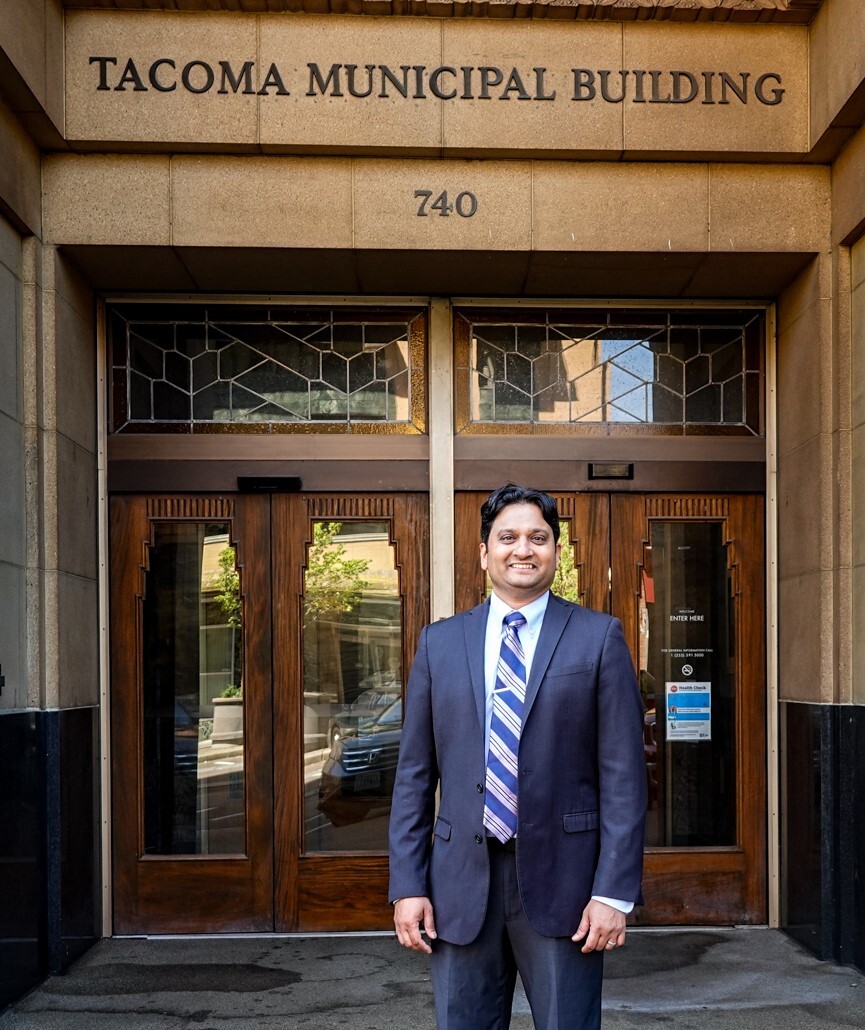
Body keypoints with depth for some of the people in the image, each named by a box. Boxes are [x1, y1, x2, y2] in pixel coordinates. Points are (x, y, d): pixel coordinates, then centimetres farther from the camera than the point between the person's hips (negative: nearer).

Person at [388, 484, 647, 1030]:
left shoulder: (599, 637, 1)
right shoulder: (439, 642, 8)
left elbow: (623, 774, -3)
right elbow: (414, 775, 8)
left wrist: (615, 890, -9)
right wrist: (408, 884, 2)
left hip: (561, 879, -2)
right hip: (461, 883, 2)